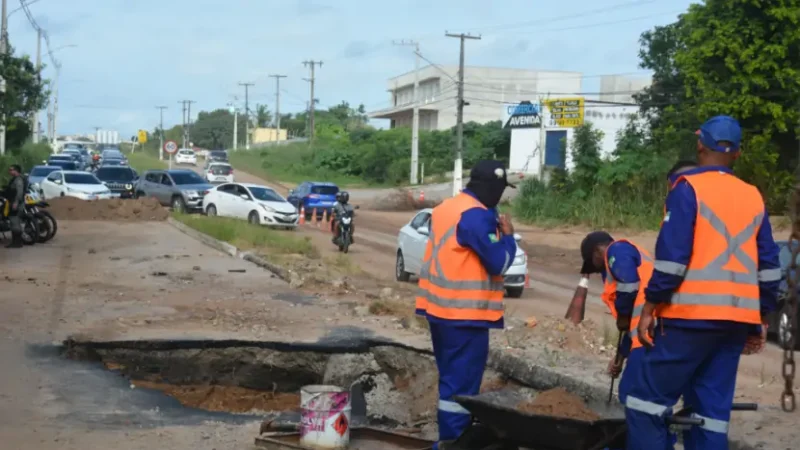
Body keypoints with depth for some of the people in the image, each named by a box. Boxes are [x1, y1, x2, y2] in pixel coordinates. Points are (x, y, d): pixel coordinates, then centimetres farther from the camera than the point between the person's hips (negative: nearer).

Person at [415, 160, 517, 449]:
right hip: (465, 312, -9)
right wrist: (507, 235, 0)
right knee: (462, 382, -3)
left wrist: (493, 228, 10)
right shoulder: (476, 215, -17)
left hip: (440, 308, 9)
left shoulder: (445, 208, 13)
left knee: (451, 377, 17)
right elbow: (499, 263, -17)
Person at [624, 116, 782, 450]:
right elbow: (768, 264, 15)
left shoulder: (689, 188, -4)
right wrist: (762, 319, 21)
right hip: (736, 319, 6)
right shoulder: (753, 197, 14)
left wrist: (650, 307, -8)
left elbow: (672, 255, -13)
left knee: (647, 400, -2)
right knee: (712, 410, 10)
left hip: (692, 316, -6)